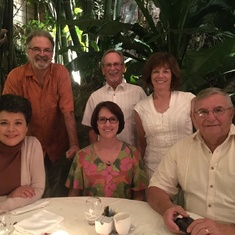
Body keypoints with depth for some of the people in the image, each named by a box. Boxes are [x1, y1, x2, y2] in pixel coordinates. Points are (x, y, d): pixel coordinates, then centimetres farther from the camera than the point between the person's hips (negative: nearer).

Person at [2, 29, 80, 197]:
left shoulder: (61, 72, -11)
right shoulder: (16, 76, -11)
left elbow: (68, 112, -16)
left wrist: (74, 145, -22)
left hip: (58, 148, 0)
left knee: (61, 195, 16)